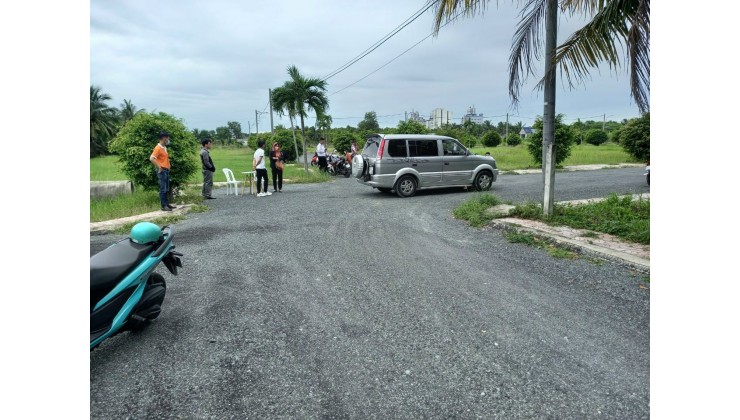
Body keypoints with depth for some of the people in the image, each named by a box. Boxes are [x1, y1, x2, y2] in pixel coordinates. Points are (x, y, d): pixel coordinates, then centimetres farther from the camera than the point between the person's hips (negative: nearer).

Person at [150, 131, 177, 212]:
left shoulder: (164, 148, 15)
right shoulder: (158, 148, -13)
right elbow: (151, 158, -23)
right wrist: (159, 167, -20)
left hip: (166, 170, 9)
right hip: (162, 171, -9)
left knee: (166, 189, 13)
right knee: (163, 189, -6)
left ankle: (166, 204, 21)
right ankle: (163, 206, -3)